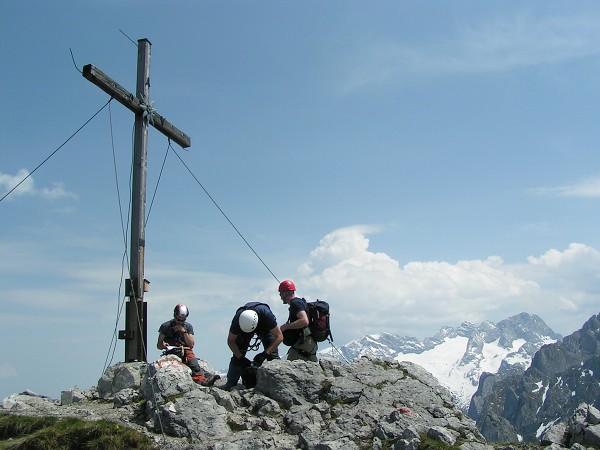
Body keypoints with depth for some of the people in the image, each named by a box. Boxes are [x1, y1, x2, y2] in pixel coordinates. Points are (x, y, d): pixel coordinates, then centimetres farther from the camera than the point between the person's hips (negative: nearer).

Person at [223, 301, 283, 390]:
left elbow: (279, 337, -32)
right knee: (237, 355, -11)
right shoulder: (237, 319, -37)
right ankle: (230, 384, -3)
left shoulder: (266, 314, -43)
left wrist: (265, 354, -37)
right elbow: (230, 341, -19)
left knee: (273, 354, -16)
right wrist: (241, 358, -29)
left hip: (265, 327, -1)